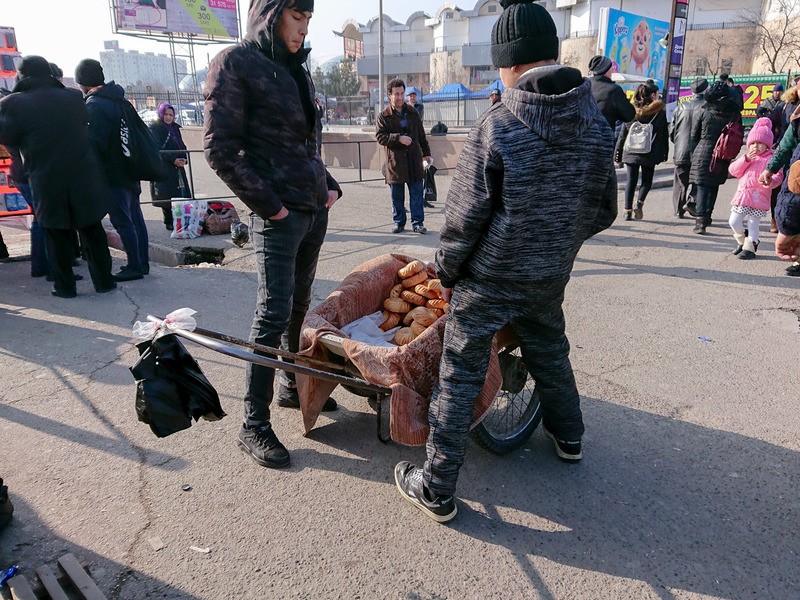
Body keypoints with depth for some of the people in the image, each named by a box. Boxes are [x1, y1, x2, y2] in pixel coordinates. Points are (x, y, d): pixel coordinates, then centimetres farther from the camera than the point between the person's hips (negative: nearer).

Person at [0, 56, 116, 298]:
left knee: (57, 235, 9)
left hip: (48, 183, -2)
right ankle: (103, 280, 15)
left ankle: (65, 286, 13)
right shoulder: (72, 98, 3)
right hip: (85, 178, 3)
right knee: (92, 231, 12)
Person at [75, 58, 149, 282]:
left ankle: (134, 266, 0)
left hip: (113, 173, -9)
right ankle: (142, 263, 19)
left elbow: (95, 143, -19)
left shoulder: (94, 104, -15)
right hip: (130, 169, 9)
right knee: (135, 217, 12)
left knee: (122, 221, -4)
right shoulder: (119, 100, 11)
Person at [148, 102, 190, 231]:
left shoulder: (175, 128, 19)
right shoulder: (153, 129, -2)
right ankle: (169, 223, 0)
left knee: (182, 194, -3)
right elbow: (156, 150, -10)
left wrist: (184, 158, -3)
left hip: (178, 168, 6)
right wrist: (173, 160, -18)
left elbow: (181, 146, 19)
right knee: (167, 197, -7)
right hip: (163, 170, -6)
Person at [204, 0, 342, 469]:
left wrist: (329, 185, 10)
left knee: (299, 305, 14)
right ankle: (254, 425, 4)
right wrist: (267, 204, -15)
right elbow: (220, 148, -13)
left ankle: (292, 386, 30)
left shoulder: (297, 70, 16)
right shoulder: (236, 64, -7)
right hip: (279, 215, -7)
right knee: (274, 313, -7)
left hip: (315, 209, 8)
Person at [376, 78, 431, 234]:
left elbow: (421, 135, 17)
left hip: (414, 159, 2)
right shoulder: (384, 116, 0)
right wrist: (398, 138, -22)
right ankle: (399, 223, 18)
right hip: (395, 161, -2)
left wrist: (426, 153, 17)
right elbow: (380, 136, -11)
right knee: (397, 197, 6)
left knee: (416, 195, 1)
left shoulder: (412, 112, 11)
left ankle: (418, 223, 8)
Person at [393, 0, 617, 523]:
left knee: (460, 377, 4)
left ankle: (438, 490, 13)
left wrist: (447, 272, 2)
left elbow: (464, 219, -15)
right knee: (550, 353, 28)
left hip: (489, 279, -5)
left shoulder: (495, 129, -18)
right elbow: (605, 210, 6)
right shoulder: (597, 123, -2)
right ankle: (568, 437, 49)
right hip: (551, 278, 6)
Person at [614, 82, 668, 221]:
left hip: (631, 151, 2)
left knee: (631, 180, 9)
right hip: (650, 153, -1)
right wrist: (664, 153, 11)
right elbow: (665, 134, 3)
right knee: (647, 179, 13)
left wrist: (618, 153, 9)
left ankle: (628, 210, 3)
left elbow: (622, 134, 4)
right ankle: (640, 203, -10)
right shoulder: (660, 112, -1)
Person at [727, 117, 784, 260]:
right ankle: (742, 241, 27)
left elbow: (777, 175, -8)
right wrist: (746, 159, -10)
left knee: (753, 224, 0)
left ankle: (750, 248, 10)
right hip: (742, 195, 5)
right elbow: (733, 170, 2)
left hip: (758, 198, -5)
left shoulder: (770, 159, 0)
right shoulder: (746, 158, 14)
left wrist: (771, 181, -31)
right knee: (734, 221, 4)